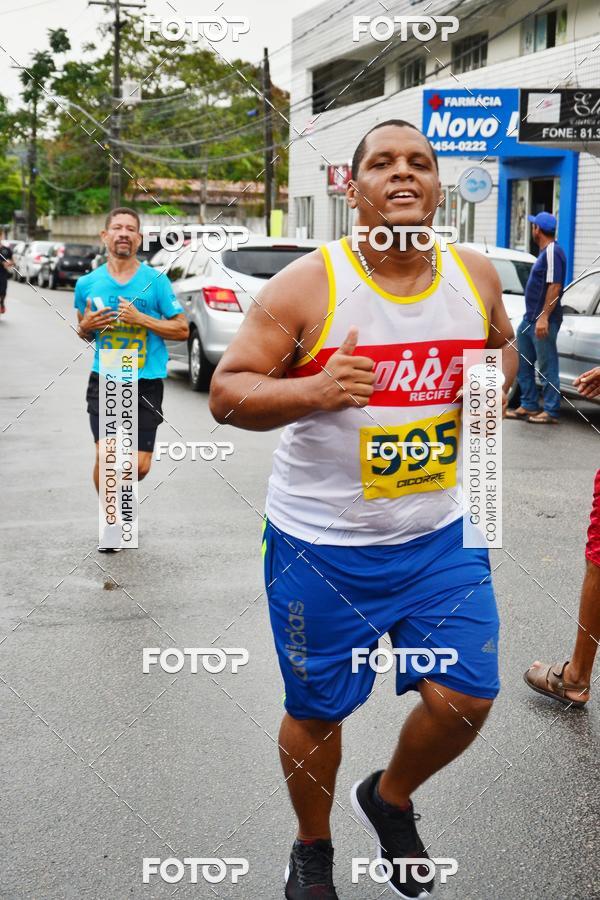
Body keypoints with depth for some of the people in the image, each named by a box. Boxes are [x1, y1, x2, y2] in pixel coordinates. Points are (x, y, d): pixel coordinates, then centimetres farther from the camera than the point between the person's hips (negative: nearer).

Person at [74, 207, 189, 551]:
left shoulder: (156, 281, -2)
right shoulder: (88, 283, 5)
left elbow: (182, 329, -1)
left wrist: (141, 319, -14)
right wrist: (86, 326, -5)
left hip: (146, 382, -1)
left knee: (139, 466, 0)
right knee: (106, 457, -12)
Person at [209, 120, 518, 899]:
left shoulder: (476, 276, -1)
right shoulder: (307, 285, -14)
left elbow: (503, 346, 19)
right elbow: (226, 393, -12)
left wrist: (497, 377, -5)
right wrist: (315, 391, -31)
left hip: (441, 534, 4)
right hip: (322, 543, -3)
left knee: (465, 699, 2)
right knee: (317, 711, 10)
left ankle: (390, 799, 37)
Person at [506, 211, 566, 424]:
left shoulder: (553, 252, -14)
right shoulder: (544, 252, 16)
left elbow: (555, 287, -22)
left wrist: (543, 317, -26)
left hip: (543, 320, -10)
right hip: (530, 318, 10)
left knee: (547, 366, -5)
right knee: (522, 363, 14)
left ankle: (551, 411, 1)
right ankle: (529, 406, 22)